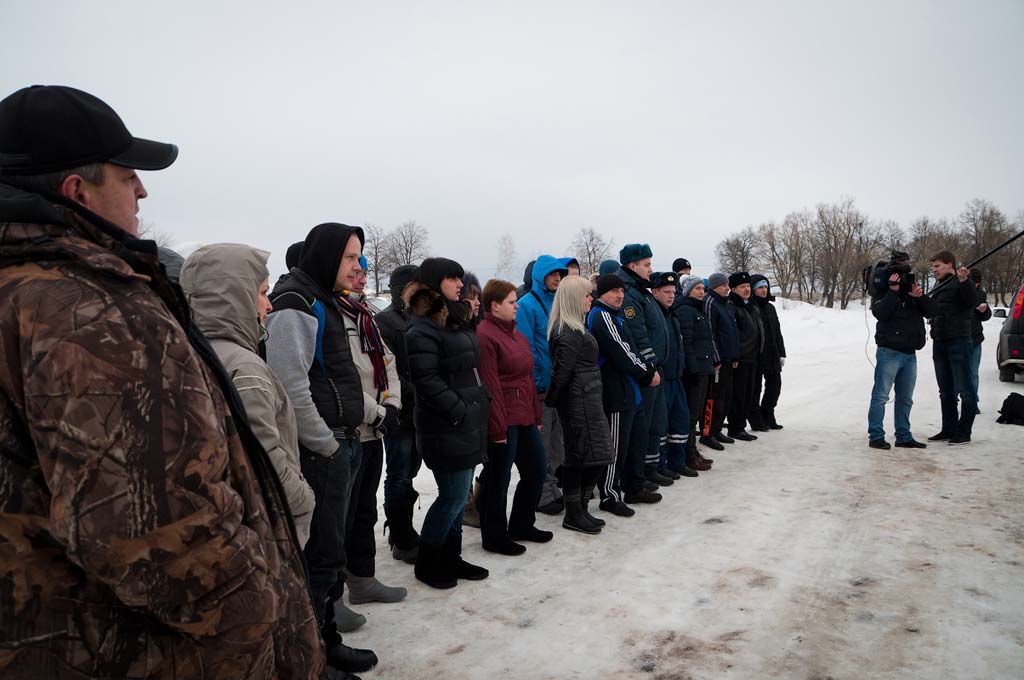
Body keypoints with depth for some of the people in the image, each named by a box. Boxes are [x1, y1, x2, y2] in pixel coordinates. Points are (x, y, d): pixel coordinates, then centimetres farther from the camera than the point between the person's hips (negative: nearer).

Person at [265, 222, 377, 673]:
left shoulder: (322, 301, 17)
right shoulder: (295, 304, -14)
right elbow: (292, 387, -22)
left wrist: (345, 438, 16)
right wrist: (325, 445, -15)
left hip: (340, 444, 9)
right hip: (320, 450, -9)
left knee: (330, 546, 19)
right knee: (322, 551, 2)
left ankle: (329, 609, 33)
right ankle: (318, 650, 16)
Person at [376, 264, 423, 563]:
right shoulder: (385, 321, -8)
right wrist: (415, 395, -20)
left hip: (419, 413, 7)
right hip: (401, 414, -7)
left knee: (407, 475, 16)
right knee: (399, 478, 2)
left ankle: (403, 532, 29)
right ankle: (402, 542, 13)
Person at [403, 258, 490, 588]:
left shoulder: (458, 319, 16)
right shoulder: (422, 328, -14)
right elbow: (427, 381, -21)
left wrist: (480, 406, 13)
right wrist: (460, 413, -19)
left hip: (469, 424, 9)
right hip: (447, 428, -9)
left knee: (458, 495, 15)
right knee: (453, 496, -2)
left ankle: (450, 558, 28)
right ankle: (427, 562, 16)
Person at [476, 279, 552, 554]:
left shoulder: (515, 332, 16)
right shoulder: (485, 335, -15)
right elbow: (489, 386, -19)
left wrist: (536, 414, 17)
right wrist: (497, 428, -20)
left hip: (525, 418, 10)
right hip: (503, 420, -10)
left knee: (536, 470, 17)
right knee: (497, 480, 3)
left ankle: (521, 525, 34)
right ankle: (495, 537, 19)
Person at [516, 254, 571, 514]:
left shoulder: (557, 302, 12)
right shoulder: (528, 304, -10)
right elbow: (526, 347, -15)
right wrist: (536, 383, -17)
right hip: (541, 385, -7)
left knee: (556, 440, 15)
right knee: (540, 442, 2)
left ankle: (552, 487, 27)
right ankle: (542, 495, 12)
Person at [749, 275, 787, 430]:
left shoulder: (770, 308, 15)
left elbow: (777, 332, 19)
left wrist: (782, 353, 15)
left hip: (772, 355, 8)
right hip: (755, 356, -8)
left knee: (775, 384, 13)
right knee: (755, 389, 1)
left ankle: (768, 416, 27)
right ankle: (756, 421, 11)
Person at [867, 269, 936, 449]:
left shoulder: (912, 291, 15)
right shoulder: (882, 292, 0)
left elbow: (931, 312, 5)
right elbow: (880, 313, -18)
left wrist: (920, 296, -11)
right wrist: (893, 291, -20)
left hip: (910, 354, 6)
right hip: (889, 352, -6)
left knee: (905, 398, 12)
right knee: (881, 396, -7)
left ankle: (904, 437, 19)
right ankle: (876, 436, -4)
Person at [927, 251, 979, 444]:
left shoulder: (959, 283, -7)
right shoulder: (939, 286, 17)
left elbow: (972, 302, -22)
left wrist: (964, 281, -35)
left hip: (959, 342, -8)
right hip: (939, 342, 9)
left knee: (963, 389, -3)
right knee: (946, 390, 12)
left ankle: (963, 432, 2)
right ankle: (949, 429, 19)